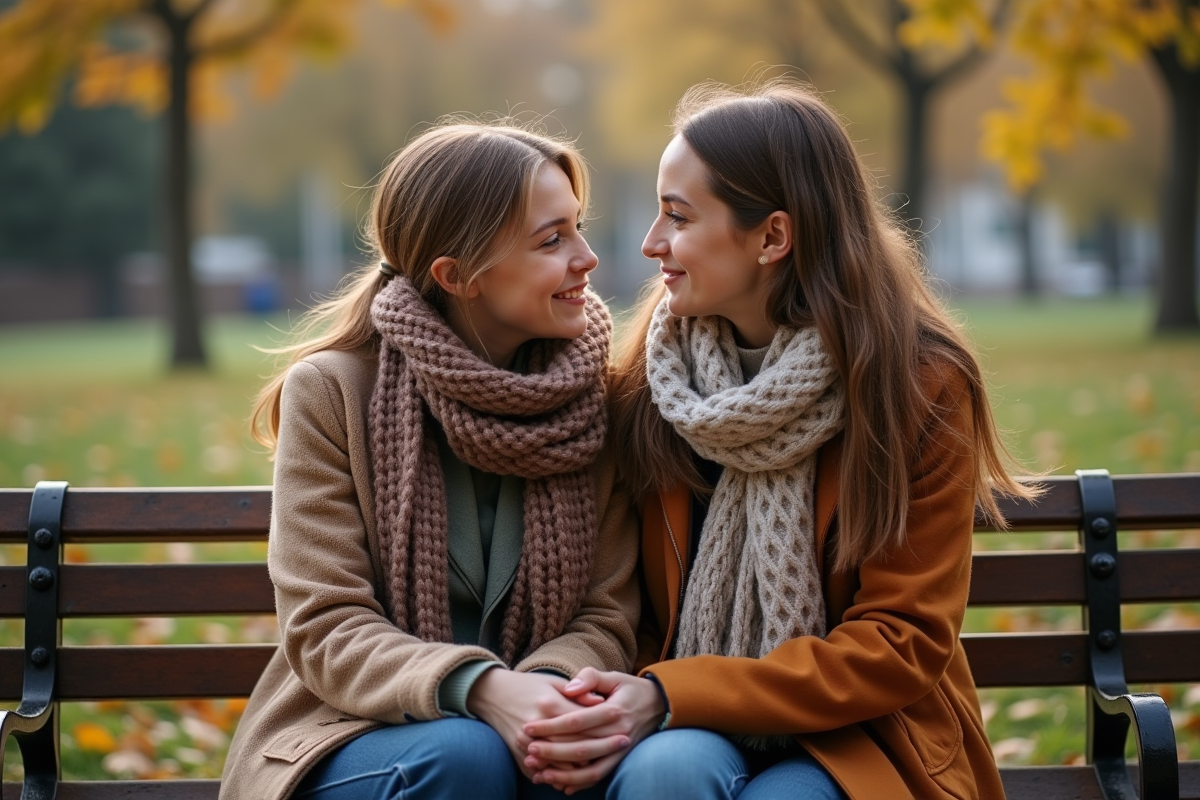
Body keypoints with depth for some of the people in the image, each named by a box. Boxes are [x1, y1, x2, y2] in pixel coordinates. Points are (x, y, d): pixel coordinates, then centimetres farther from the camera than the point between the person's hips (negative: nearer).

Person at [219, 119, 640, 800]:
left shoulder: (598, 398, 3)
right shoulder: (331, 392, -5)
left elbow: (606, 615, 0)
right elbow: (325, 631, -11)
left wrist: (551, 689, -24)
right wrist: (477, 688, -30)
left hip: (526, 725, 2)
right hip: (352, 738, -2)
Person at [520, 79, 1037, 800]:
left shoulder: (922, 385, -8)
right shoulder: (653, 374, 3)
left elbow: (901, 645, -10)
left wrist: (672, 695, -20)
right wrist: (626, 699, -17)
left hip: (859, 739, -2)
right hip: (695, 728, 3)